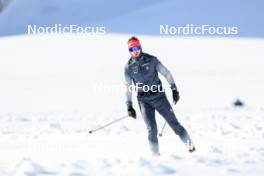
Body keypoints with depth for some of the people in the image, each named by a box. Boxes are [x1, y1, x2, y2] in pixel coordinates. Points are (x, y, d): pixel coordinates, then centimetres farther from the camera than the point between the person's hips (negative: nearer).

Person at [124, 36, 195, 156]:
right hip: (144, 100, 1)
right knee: (152, 129, -10)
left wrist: (174, 89, -3)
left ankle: (189, 144, 13)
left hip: (158, 96, -1)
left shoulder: (151, 60, -4)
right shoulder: (128, 67, 1)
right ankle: (155, 153, 0)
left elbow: (166, 73, 1)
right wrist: (129, 106, 0)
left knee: (173, 122, 1)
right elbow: (128, 87, 5)